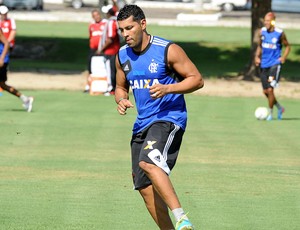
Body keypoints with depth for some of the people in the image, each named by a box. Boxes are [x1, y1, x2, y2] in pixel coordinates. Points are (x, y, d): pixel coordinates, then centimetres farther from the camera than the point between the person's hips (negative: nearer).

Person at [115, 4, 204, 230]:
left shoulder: (168, 50, -10)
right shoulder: (122, 56, 9)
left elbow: (197, 79, -7)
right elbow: (121, 87, 23)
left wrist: (167, 89, -22)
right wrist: (121, 100, -1)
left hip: (168, 118, -7)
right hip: (142, 124, 8)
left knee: (148, 162, -33)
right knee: (146, 188, 3)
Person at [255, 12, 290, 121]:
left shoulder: (280, 33, -9)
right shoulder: (262, 31, 3)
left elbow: (287, 46, 5)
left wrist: (283, 57, -11)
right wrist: (257, 56, 1)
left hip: (275, 64, -5)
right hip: (264, 65, 5)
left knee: (270, 90, -13)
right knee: (265, 91, 8)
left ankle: (270, 113, 2)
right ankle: (280, 108, 31)